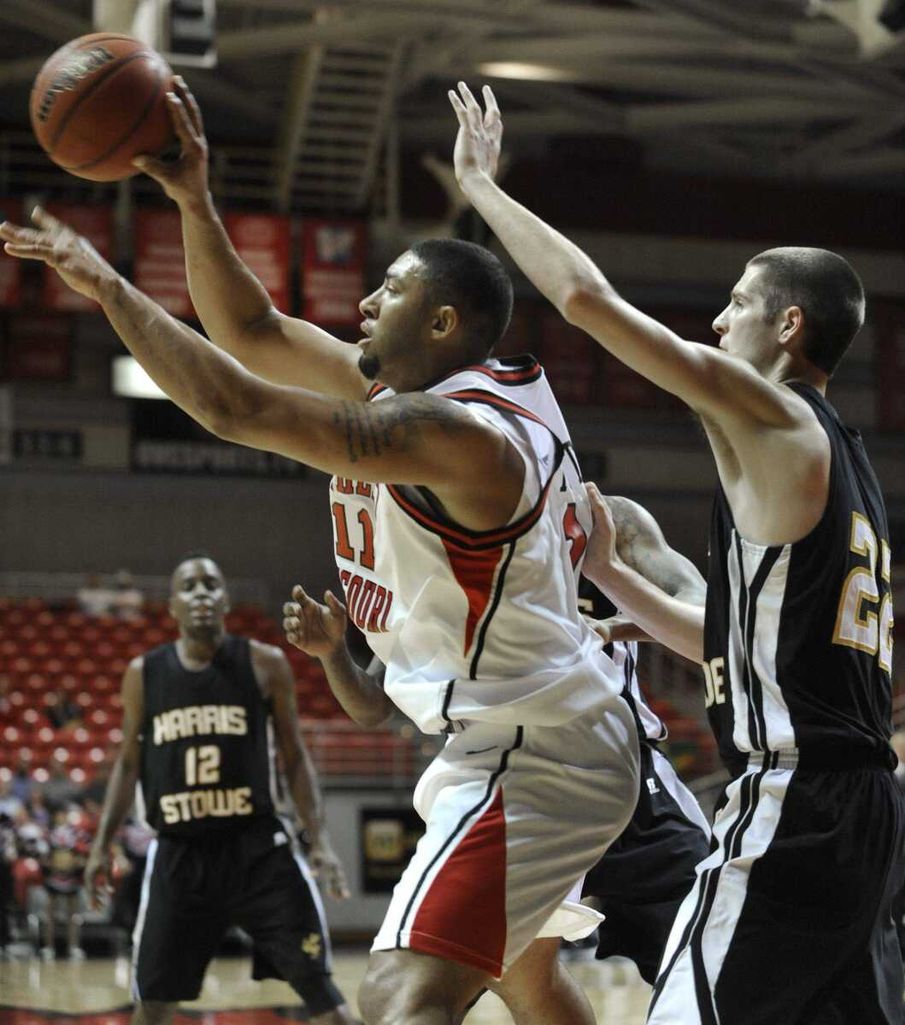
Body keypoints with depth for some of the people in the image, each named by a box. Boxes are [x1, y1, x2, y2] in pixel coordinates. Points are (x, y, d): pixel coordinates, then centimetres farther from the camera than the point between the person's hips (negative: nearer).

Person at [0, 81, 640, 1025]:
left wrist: (105, 284, -19)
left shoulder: (455, 434, -22)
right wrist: (193, 201, 4)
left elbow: (232, 405, -27)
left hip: (529, 760, -11)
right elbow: (252, 332, 13)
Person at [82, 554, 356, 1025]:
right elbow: (128, 762, 14)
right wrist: (103, 843, 8)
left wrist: (320, 839, -4)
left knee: (317, 984, -5)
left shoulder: (265, 664, 0)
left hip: (257, 848, -2)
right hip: (179, 854, 2)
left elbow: (294, 757, 4)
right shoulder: (144, 673, 5)